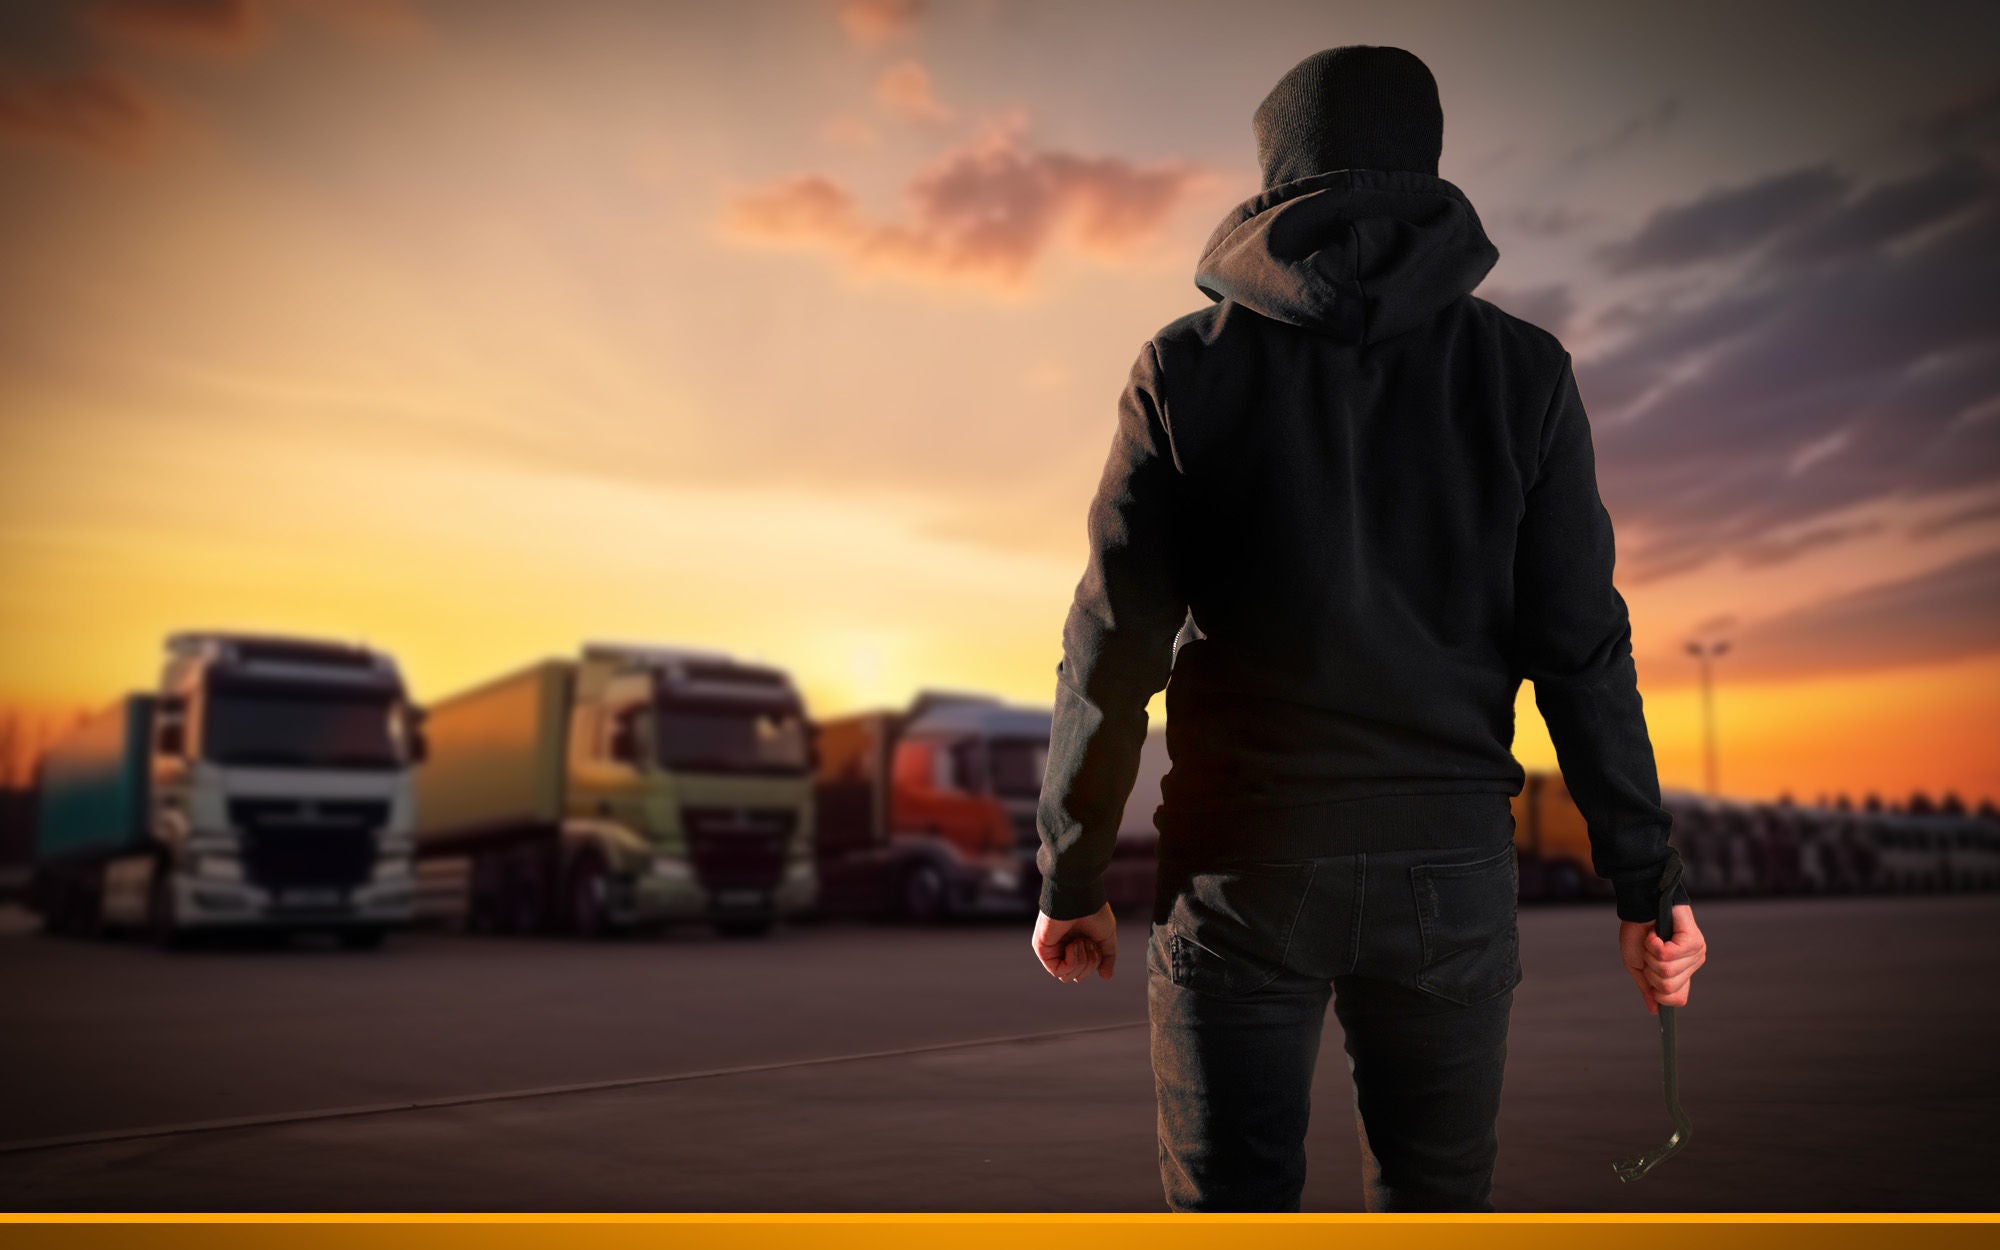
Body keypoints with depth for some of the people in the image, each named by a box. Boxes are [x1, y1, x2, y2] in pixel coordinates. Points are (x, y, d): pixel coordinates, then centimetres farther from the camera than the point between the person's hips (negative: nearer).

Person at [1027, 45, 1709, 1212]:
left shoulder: (1188, 369, -3)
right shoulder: (1524, 372, 1)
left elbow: (1112, 653, -5)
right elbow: (1582, 648, -1)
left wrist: (1073, 880, 4)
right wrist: (1643, 881, 7)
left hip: (1241, 865, -1)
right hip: (1451, 870, 2)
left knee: (1230, 1199, 9)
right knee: (1438, 1197, 17)